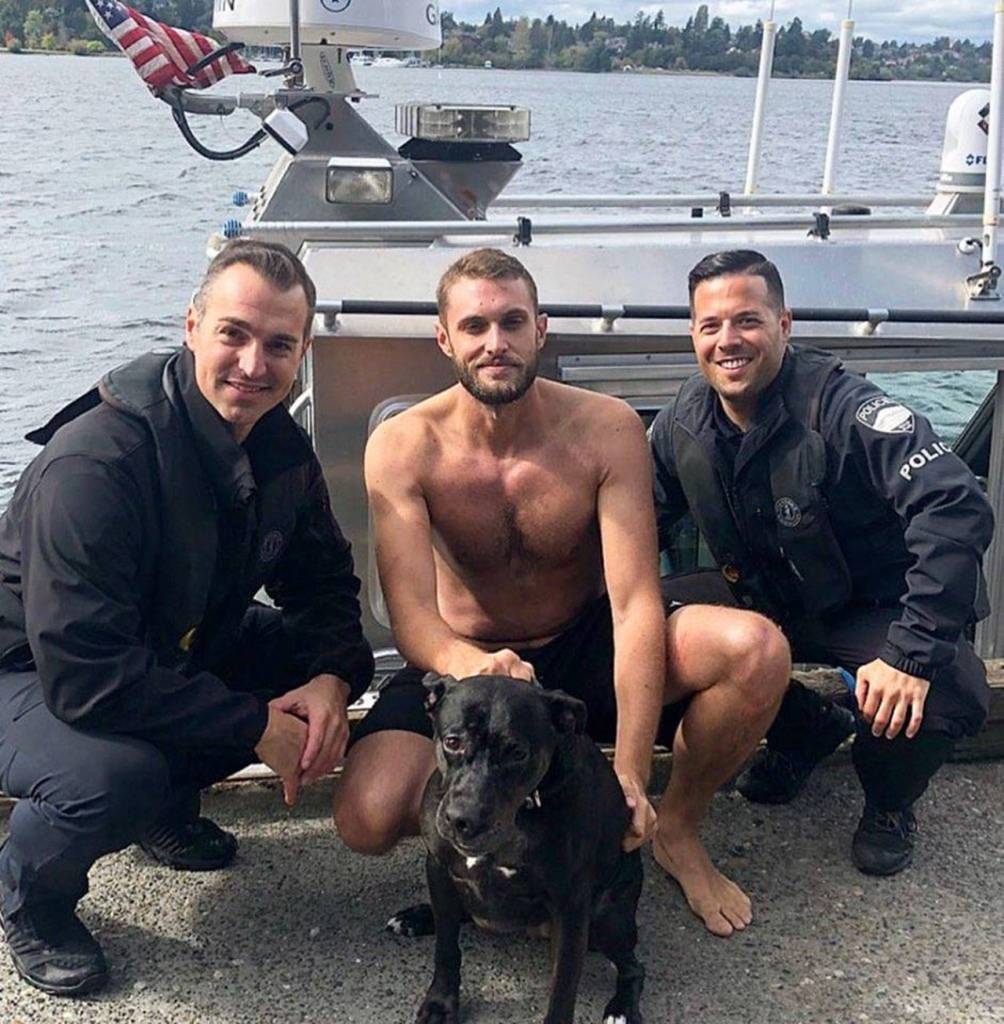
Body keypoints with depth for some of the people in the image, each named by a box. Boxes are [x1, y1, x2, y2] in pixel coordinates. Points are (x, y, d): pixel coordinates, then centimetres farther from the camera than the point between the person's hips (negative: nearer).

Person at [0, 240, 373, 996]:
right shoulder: (95, 461, -33)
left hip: (175, 645, 8)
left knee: (317, 666, -8)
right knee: (116, 776, -36)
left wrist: (333, 677, -19)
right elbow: (85, 676, -36)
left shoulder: (279, 445, -8)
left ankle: (169, 799, 16)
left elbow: (323, 578, 3)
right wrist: (254, 726, -30)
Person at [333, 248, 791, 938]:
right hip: (467, 664, 0)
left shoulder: (606, 429, -16)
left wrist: (631, 777, -32)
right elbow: (412, 618, -25)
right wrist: (469, 666, -50)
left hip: (585, 650, 1)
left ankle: (678, 830, 2)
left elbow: (635, 604, -23)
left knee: (757, 649, -26)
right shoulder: (403, 447, -16)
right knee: (368, 818, -28)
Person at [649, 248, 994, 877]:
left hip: (879, 608, -5)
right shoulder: (683, 425, -8)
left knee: (950, 693, -33)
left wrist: (911, 652, -40)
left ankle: (889, 802, 5)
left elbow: (958, 508, -35)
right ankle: (806, 729, 11)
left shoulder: (837, 406, -27)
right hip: (768, 602, 5)